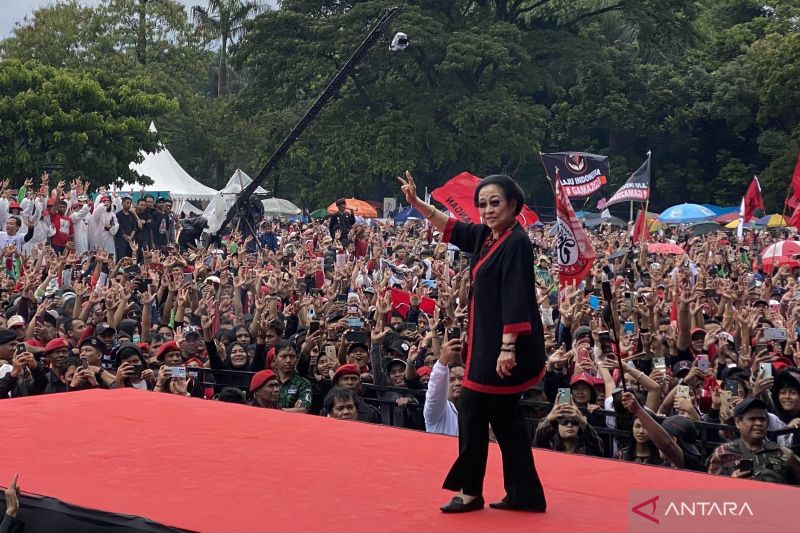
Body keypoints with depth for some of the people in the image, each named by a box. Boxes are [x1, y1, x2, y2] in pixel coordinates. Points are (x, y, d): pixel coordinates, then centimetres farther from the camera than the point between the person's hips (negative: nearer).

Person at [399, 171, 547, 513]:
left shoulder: (516, 243, -16)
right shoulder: (485, 237, 9)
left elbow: (515, 300, -22)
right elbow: (452, 228, 25)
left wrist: (507, 348, -25)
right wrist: (416, 203, 17)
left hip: (505, 345, -9)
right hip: (489, 343, 9)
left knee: (472, 410, -1)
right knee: (504, 416, 11)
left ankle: (470, 491, 10)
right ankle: (524, 494, 15)